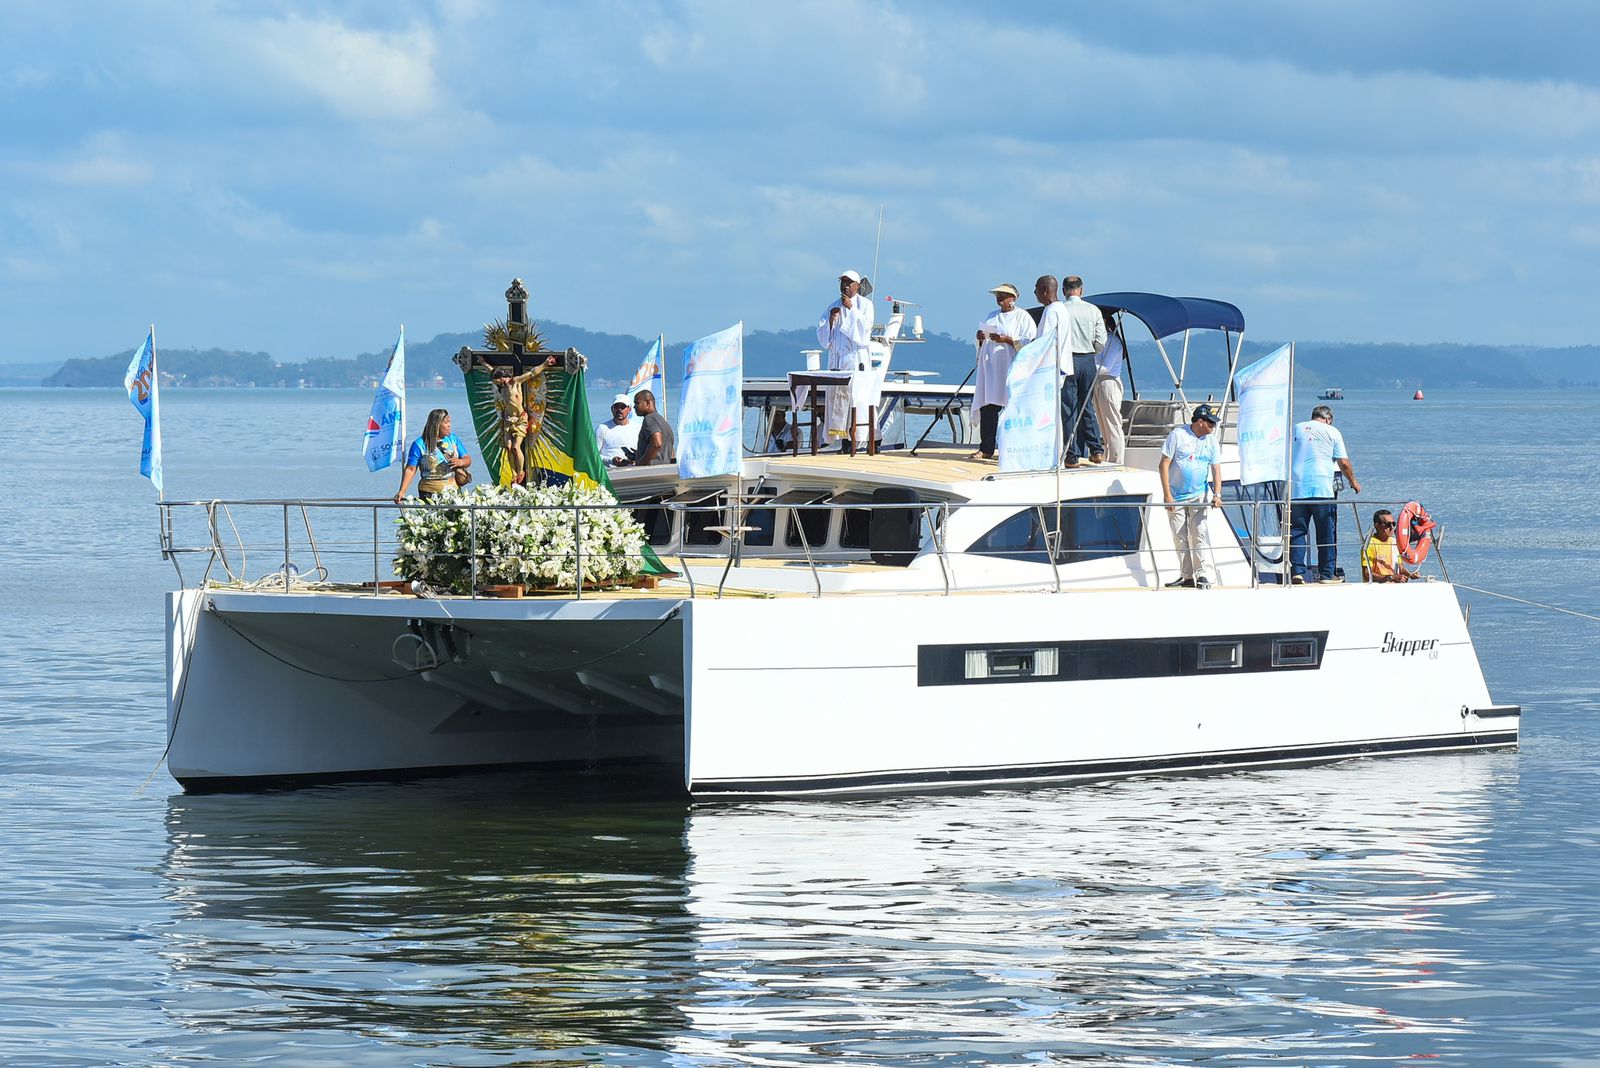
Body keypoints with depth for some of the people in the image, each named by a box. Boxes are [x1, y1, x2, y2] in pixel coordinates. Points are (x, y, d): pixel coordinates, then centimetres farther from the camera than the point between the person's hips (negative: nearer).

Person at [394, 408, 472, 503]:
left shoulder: (453, 439, 12)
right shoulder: (419, 444, -1)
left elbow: (468, 460, 15)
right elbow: (410, 469, -3)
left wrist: (460, 462, -10)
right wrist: (402, 492, -13)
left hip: (453, 491, 3)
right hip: (430, 493, -3)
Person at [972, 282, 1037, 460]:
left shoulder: (1022, 317, 2)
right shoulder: (992, 316, 22)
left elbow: (1031, 341, -8)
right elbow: (984, 345, 27)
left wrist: (1007, 339, -17)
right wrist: (981, 338, 4)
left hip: (1011, 367, -6)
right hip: (990, 366, 6)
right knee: (987, 408, 0)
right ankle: (986, 449, 3)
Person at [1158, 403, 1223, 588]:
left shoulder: (1211, 440, 5)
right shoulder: (1178, 435, -7)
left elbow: (1216, 469, 5)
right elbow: (1164, 465, -7)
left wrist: (1217, 494, -10)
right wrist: (1167, 495, -12)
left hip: (1199, 495, 2)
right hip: (1176, 497, -1)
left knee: (1199, 533, -12)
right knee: (1180, 538, 1)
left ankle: (1200, 574, -13)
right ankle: (1186, 576, 7)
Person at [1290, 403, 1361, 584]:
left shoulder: (1296, 429, 15)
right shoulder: (1331, 432, 6)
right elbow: (1344, 463, 3)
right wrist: (1353, 482, 19)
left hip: (1296, 489, 3)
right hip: (1322, 488, -3)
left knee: (1297, 531, 5)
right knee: (1327, 533, 4)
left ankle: (1298, 571, -4)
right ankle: (1327, 573, 3)